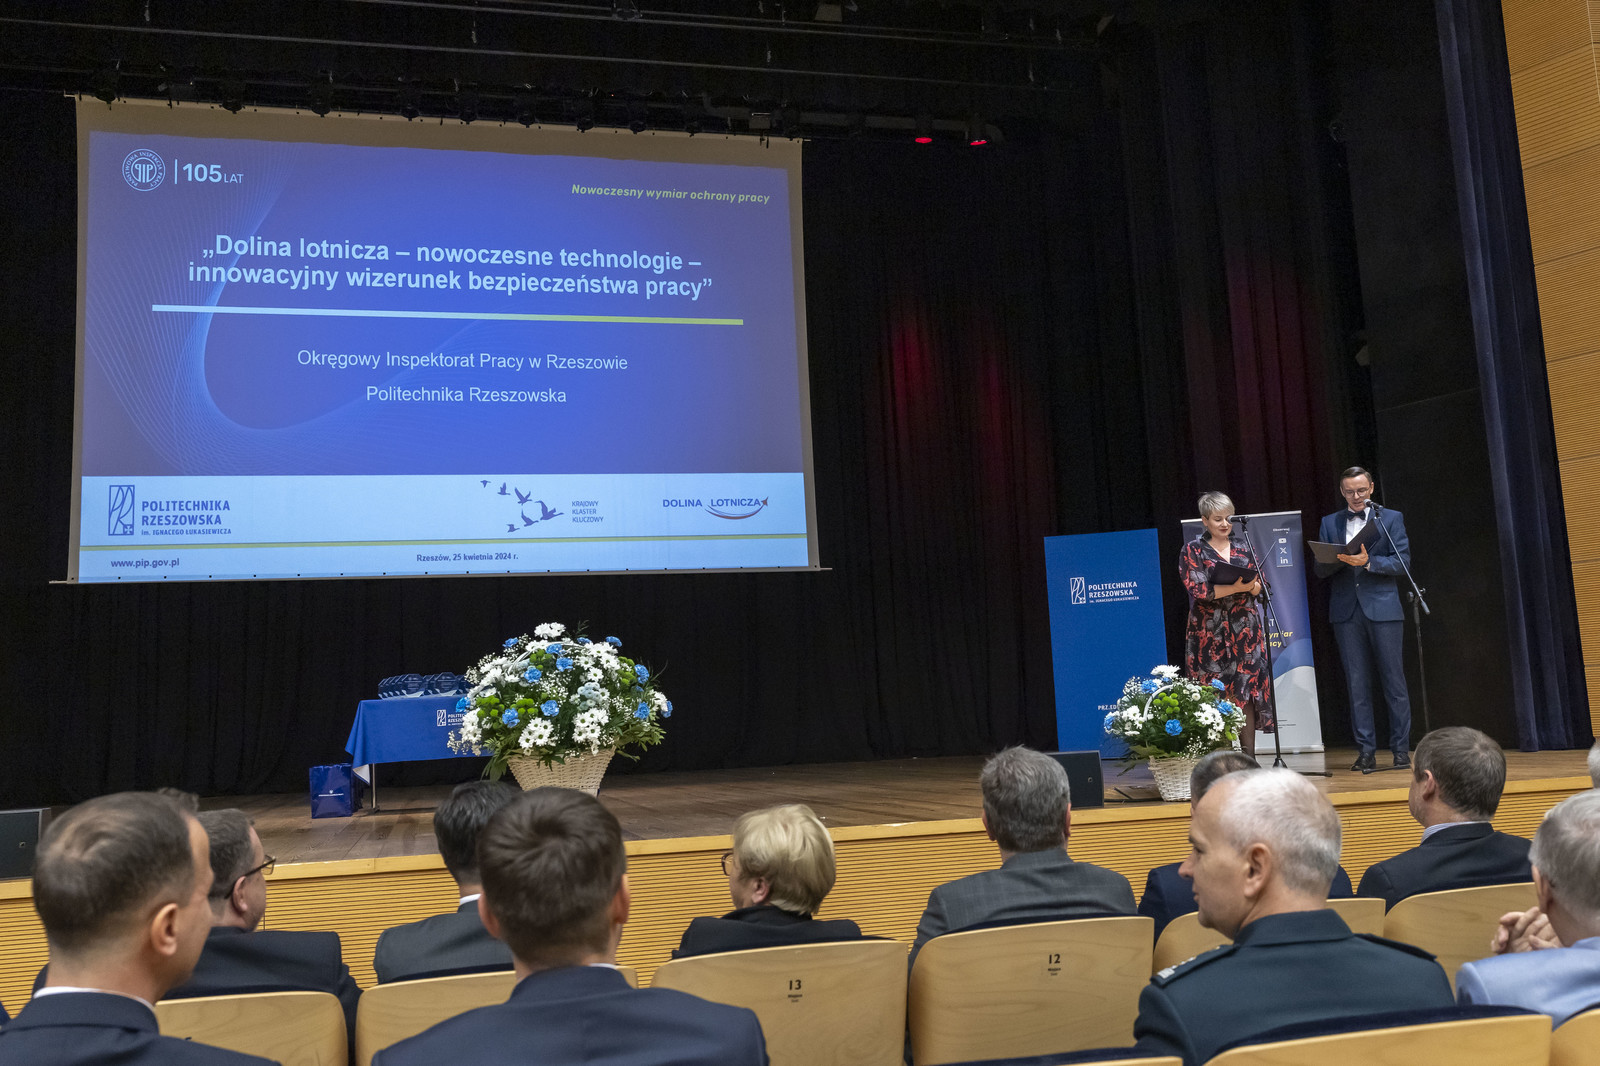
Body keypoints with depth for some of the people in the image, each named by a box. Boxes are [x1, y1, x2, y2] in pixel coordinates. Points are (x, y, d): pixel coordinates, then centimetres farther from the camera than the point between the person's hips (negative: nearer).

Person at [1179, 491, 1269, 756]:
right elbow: (1198, 590, -9)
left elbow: (1260, 585, 7)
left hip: (1245, 631, 3)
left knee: (1246, 693, -1)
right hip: (1210, 633, -3)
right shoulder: (1193, 551, 3)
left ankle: (1248, 758, 2)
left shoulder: (1244, 550, 14)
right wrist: (1237, 587, -17)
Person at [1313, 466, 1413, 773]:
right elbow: (1320, 569, 8)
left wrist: (1368, 562, -17)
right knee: (1357, 684, 2)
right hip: (1346, 612, 2)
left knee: (1393, 681, 0)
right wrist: (1341, 559, -12)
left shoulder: (1391, 518, 7)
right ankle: (1366, 750, 6)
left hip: (1383, 609, -2)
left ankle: (1401, 749, 7)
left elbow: (1402, 561, -2)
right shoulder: (1329, 523, 14)